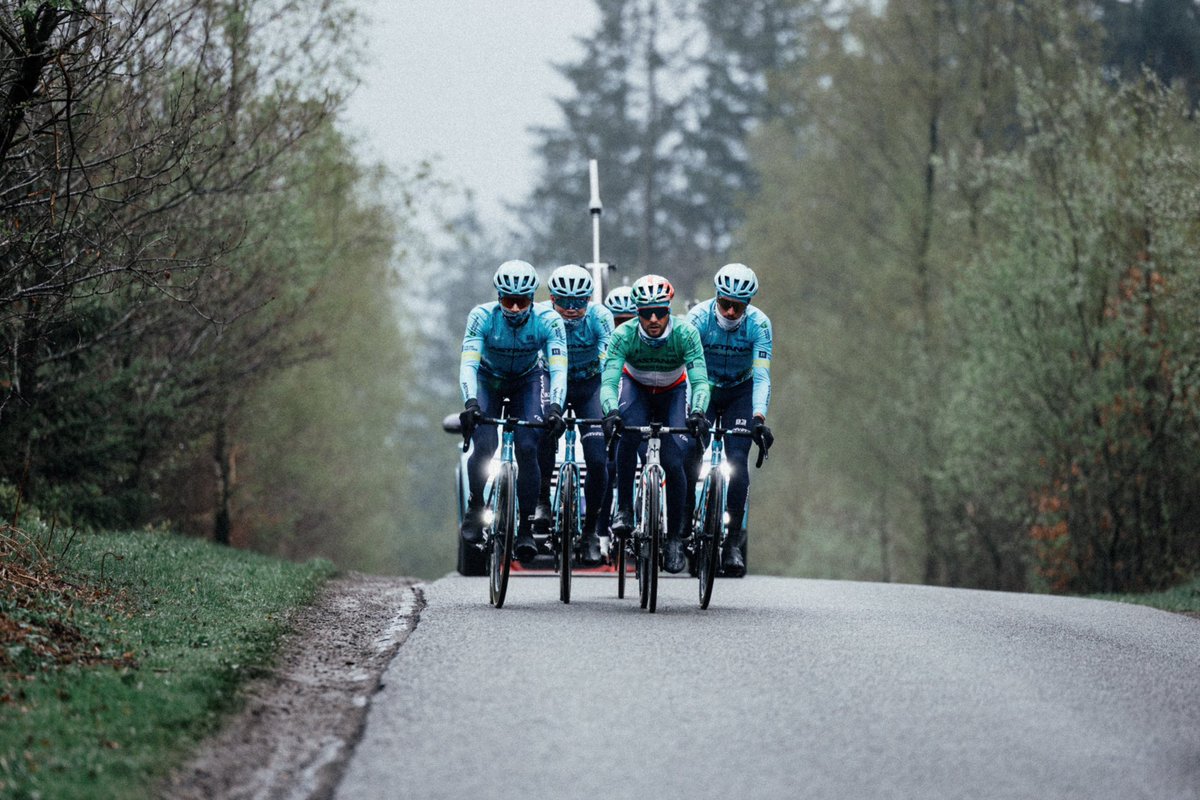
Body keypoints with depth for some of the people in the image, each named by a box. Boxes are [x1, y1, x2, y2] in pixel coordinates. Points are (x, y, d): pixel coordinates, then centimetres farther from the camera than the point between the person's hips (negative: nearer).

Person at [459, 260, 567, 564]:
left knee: (527, 447, -20)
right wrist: (470, 402, -54)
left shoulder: (548, 322, -28)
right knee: (484, 446, -22)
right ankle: (475, 507, 5)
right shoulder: (482, 317, -29)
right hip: (488, 381, 0)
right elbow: (468, 364, -37)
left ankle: (525, 528, -10)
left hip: (527, 382, 0)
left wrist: (555, 407, -53)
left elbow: (558, 368, -36)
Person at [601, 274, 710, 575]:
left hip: (673, 393, 0)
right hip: (636, 388, 0)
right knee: (628, 433, -33)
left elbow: (700, 380, -39)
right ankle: (623, 508, -18)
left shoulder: (685, 333, -32)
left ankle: (675, 538, 0)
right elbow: (608, 381, -40)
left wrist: (697, 412, -58)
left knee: (673, 463, -16)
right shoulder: (624, 335, -32)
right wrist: (611, 412, -60)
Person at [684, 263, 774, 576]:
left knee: (737, 459, -15)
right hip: (704, 389, 0)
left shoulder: (758, 324, -24)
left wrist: (759, 417, -45)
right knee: (690, 456, -17)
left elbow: (762, 376, -30)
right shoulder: (699, 317, -26)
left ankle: (734, 541, -10)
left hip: (740, 394, 0)